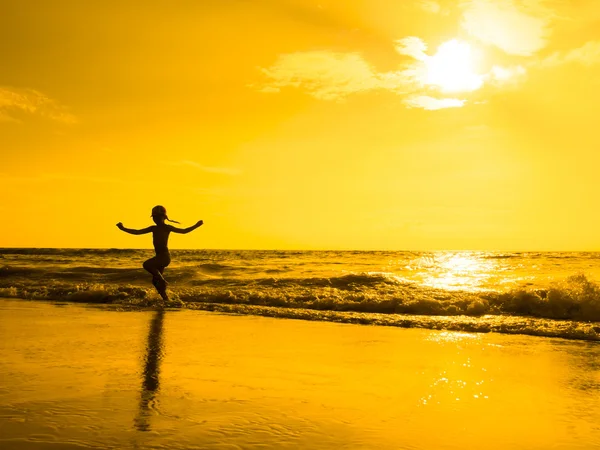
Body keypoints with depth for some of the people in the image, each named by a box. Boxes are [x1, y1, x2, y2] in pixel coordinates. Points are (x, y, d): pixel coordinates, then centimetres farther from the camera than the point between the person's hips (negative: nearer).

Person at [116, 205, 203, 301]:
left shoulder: (167, 228, -1)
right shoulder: (153, 228, 17)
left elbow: (183, 231, -2)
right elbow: (137, 232, 19)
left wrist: (196, 225, -11)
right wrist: (123, 229, 14)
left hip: (165, 256, -8)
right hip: (159, 257, 8)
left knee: (147, 264, -28)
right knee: (155, 281, 7)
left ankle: (163, 281, -19)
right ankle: (165, 299, 16)